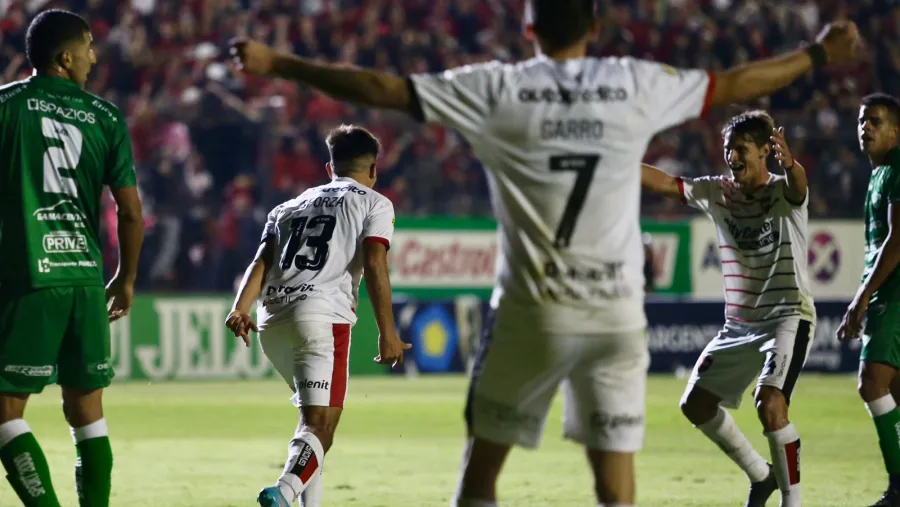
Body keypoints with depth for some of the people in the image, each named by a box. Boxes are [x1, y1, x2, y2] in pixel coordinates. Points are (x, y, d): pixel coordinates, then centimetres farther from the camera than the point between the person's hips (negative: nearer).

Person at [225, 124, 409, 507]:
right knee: (320, 427, -14)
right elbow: (374, 264, -2)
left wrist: (241, 310, -2)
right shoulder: (374, 204, 14)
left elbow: (261, 261, 12)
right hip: (322, 317, -6)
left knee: (316, 415, 25)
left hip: (272, 322, 6)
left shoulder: (290, 207, 28)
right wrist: (387, 332, -6)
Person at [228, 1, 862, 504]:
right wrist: (818, 55, 32)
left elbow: (378, 88, -4)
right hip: (619, 314, 2)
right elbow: (733, 85, 16)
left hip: (533, 310, -1)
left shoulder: (496, 89, -2)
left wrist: (277, 63, 3)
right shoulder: (637, 85, 4)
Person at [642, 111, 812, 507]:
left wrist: (788, 161, -60)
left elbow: (798, 184, -36)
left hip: (787, 317, -7)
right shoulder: (718, 193, 3)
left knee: (770, 403, -27)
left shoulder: (782, 191, -12)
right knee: (696, 404, 8)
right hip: (739, 323, 7)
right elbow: (665, 184, -3)